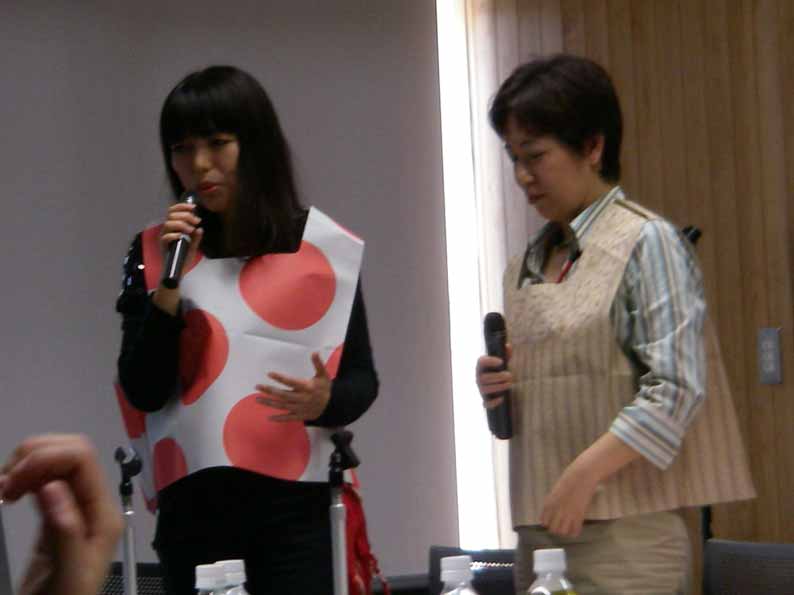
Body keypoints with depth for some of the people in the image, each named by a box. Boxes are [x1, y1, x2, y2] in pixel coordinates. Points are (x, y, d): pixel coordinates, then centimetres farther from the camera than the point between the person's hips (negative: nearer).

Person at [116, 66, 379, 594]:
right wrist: (169, 283, -12)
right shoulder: (155, 253, 4)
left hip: (294, 508, -1)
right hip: (193, 506, 1)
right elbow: (143, 393, -4)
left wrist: (323, 402, -18)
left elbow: (362, 379, 3)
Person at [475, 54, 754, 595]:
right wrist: (497, 390, 4)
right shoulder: (526, 267, 17)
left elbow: (676, 390, -13)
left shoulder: (647, 242, -5)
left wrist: (585, 474, -19)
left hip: (624, 535, -6)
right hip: (538, 533, 6)